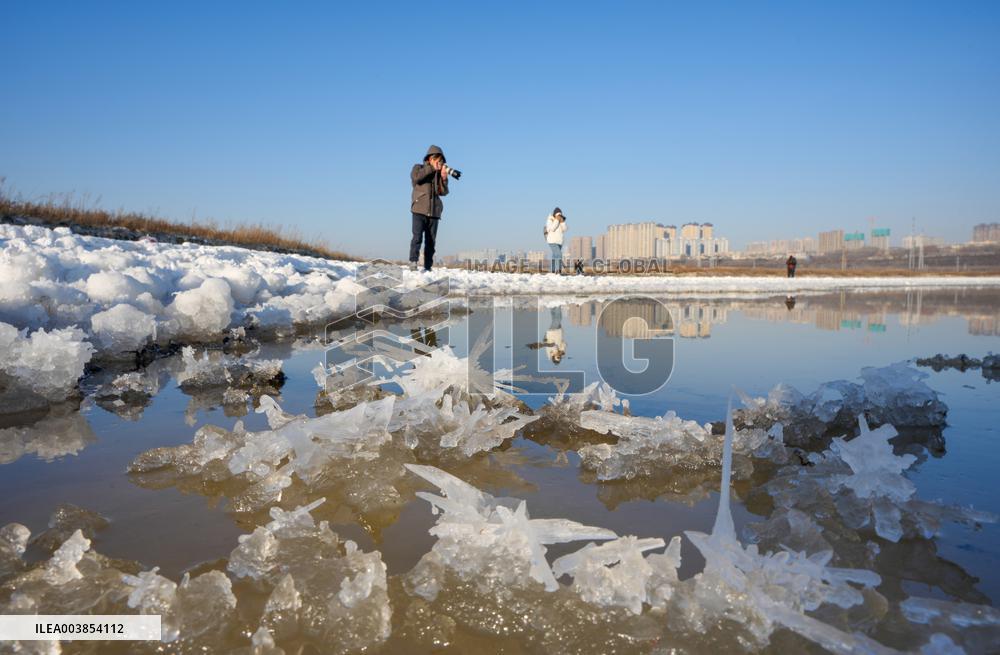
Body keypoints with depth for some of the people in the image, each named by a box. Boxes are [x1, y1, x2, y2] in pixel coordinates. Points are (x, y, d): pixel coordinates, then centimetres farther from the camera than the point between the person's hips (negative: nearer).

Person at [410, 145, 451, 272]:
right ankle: (413, 262, -18)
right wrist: (432, 168, -14)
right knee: (417, 237, -17)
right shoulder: (418, 168, 8)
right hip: (419, 210, -3)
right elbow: (416, 177, -15)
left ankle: (428, 267, 2)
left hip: (434, 212, 3)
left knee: (431, 241, 1)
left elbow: (443, 192, 6)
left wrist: (444, 178, -10)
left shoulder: (439, 173, 16)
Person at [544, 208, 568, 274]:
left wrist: (562, 222, -11)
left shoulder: (561, 221, 8)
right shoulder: (550, 220, -9)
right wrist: (556, 220, -21)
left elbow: (564, 230, 1)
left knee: (555, 256, 12)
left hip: (559, 242, 8)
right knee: (559, 254, -23)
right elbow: (552, 229, -23)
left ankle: (552, 271, 19)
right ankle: (559, 271, -29)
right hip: (552, 241, -8)